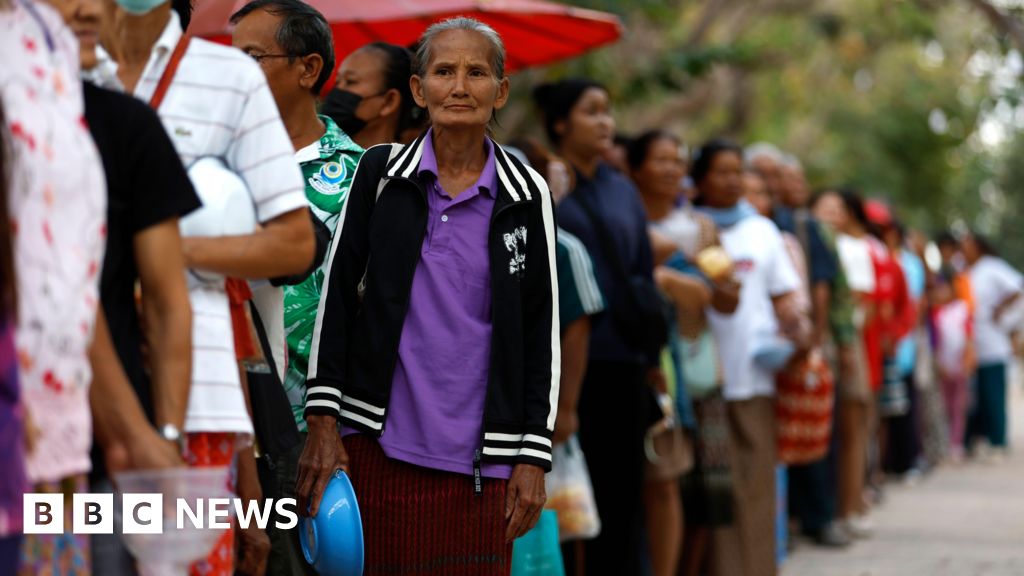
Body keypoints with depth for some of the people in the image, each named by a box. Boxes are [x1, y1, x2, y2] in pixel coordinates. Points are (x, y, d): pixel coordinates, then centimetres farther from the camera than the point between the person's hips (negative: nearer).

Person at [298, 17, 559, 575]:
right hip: (378, 445, 0)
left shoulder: (525, 194, 4)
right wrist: (321, 424, 0)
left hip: (479, 458, 0)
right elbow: (336, 296, 5)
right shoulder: (380, 172, 5)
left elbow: (542, 330, 6)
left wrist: (533, 455, 1)